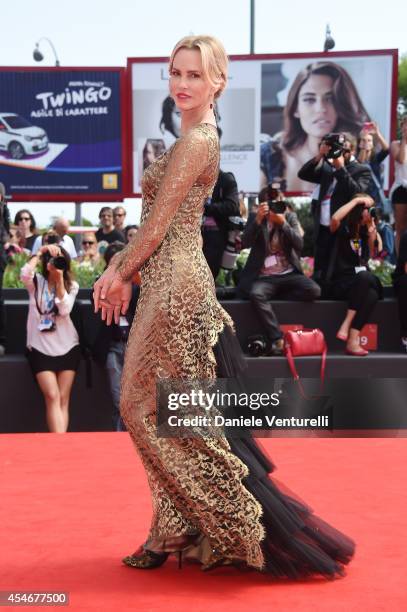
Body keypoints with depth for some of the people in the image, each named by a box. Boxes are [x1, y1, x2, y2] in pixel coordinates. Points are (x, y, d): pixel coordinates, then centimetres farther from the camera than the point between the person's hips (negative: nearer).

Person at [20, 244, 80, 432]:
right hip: (40, 349, -1)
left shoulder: (71, 285, 4)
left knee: (63, 399, 1)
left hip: (67, 348, 2)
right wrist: (40, 251, -15)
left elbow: (65, 309, -13)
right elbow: (24, 274, -22)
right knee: (52, 397, -11)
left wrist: (59, 279, -16)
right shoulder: (36, 281, 2)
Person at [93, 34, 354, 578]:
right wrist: (119, 268, 17)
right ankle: (184, 532, 25)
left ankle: (245, 528, 9)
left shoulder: (196, 141, -14)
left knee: (166, 411, -2)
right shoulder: (195, 137, 16)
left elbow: (158, 224, -15)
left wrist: (119, 275, -2)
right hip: (174, 283, 10)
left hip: (176, 287, -10)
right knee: (152, 407, 14)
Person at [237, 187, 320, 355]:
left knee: (314, 291, -25)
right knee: (256, 294, -35)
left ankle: (276, 297, -7)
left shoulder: (290, 216, 8)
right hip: (264, 277, -2)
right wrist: (258, 220, -22)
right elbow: (245, 243, -11)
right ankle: (278, 339, -32)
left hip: (289, 274, 2)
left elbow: (299, 244, -7)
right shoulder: (255, 218, 5)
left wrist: (283, 223, -21)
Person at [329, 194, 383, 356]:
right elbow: (335, 218, -25)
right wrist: (356, 200, -16)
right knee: (365, 276, -37)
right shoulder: (343, 228, -1)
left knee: (373, 294, -32)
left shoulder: (366, 231, 14)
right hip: (341, 283, -4)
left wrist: (372, 230, -1)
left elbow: (376, 254, 5)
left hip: (363, 282, 4)